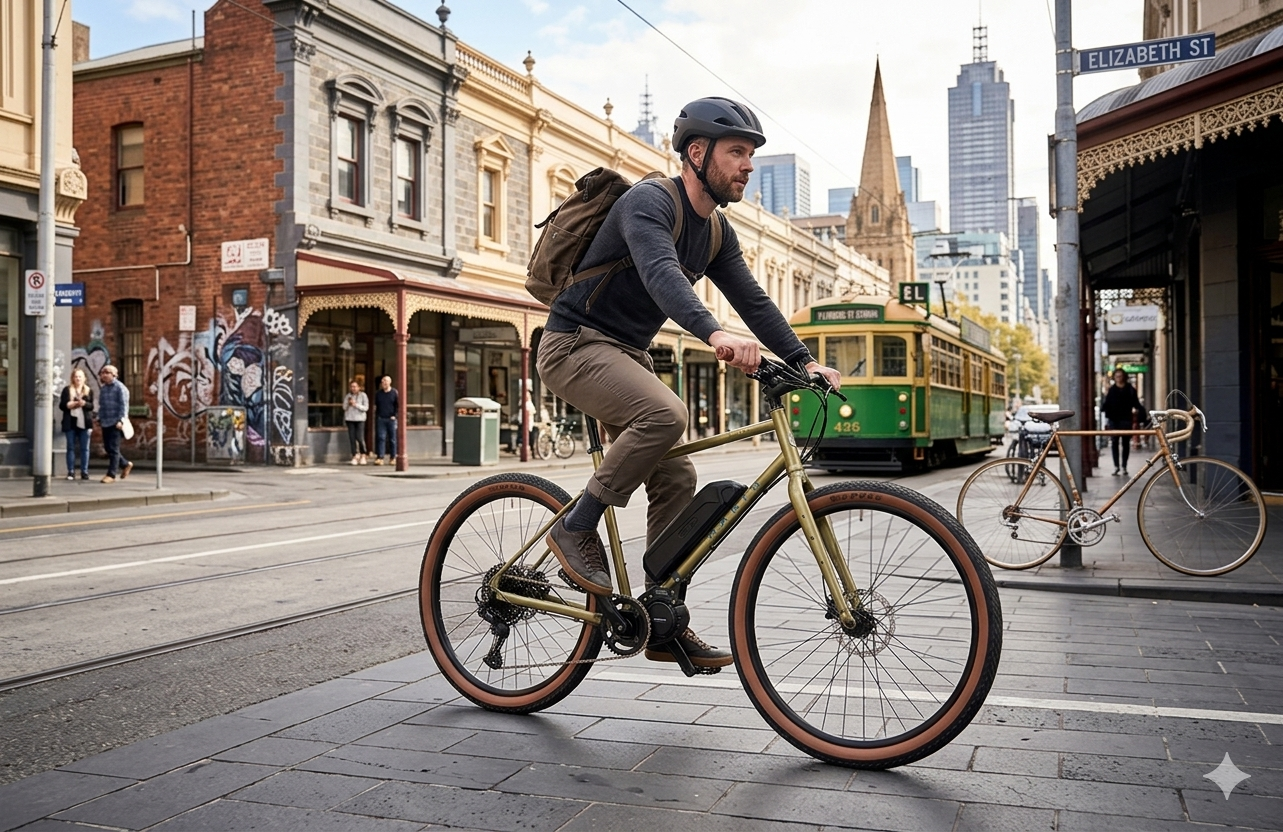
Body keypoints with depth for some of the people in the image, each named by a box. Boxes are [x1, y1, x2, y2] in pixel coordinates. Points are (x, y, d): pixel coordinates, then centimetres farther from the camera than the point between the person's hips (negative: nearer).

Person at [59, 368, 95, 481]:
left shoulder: (89, 391, 10)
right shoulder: (67, 390, 6)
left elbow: (91, 406, 2)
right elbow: (62, 405, 0)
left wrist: (84, 403, -18)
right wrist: (74, 403, -14)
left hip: (84, 423, 1)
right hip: (70, 423, -1)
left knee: (84, 448, 1)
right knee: (71, 448, 2)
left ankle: (84, 472, 4)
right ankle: (71, 472, 6)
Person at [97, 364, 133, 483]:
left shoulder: (120, 387, -7)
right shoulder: (103, 388, 17)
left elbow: (124, 405, -12)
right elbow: (101, 405, 23)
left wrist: (120, 420, -18)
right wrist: (99, 418, 16)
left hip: (115, 424, -8)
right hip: (105, 423, 8)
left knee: (113, 449, -6)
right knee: (108, 448, 10)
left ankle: (111, 475, -2)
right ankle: (125, 464, 27)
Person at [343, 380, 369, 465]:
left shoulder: (363, 395, 0)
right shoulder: (347, 396, 11)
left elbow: (366, 408, -5)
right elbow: (344, 407, 12)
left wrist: (356, 405, -14)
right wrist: (348, 403, -7)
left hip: (359, 419, -3)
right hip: (349, 419, 3)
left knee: (360, 438, -9)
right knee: (352, 438, -1)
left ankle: (363, 455, 10)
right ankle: (355, 456, 6)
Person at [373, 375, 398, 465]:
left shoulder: (394, 392, -1)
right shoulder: (378, 393, 8)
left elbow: (398, 405, 0)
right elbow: (375, 405, 15)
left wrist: (394, 415, -6)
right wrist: (377, 415, 6)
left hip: (391, 419, -2)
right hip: (380, 419, 2)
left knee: (392, 439, 5)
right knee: (380, 438, -6)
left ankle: (392, 458, 13)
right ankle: (379, 457, -9)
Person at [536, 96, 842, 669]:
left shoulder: (716, 231, 9)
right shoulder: (649, 201, -18)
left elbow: (752, 300, 6)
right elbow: (660, 274, -38)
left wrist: (804, 363, -7)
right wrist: (714, 334, -55)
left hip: (627, 355, 9)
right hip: (576, 345, -8)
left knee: (675, 479, 0)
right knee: (666, 414, -33)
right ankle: (577, 528, -16)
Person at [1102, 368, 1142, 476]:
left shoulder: (1130, 389, 5)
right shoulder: (1111, 390, 8)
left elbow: (1135, 403, 4)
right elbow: (1107, 404, 6)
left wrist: (1136, 409, -17)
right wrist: (1103, 407, -15)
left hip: (1126, 419, -1)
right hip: (1114, 419, 1)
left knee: (1126, 442, 3)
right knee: (1114, 442, -2)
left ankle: (1124, 466, 8)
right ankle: (1116, 466, 2)